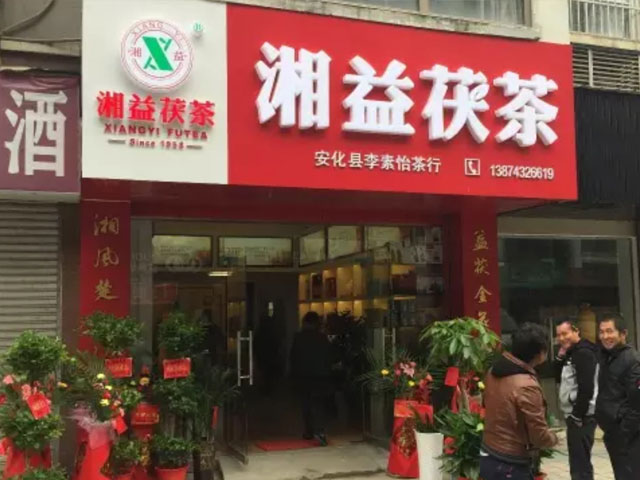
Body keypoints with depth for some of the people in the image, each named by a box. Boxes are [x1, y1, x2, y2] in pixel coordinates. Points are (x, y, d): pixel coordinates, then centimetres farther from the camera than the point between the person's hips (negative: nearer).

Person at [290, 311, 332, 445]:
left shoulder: (298, 337, -4)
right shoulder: (323, 338, -4)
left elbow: (293, 358, 0)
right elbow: (328, 358, 1)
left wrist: (294, 374, 9)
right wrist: (327, 374, 10)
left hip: (302, 376, 0)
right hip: (320, 376, 0)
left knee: (306, 404, 12)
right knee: (318, 404, 1)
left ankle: (309, 432, 17)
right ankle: (319, 431, -17)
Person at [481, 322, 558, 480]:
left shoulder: (494, 372, 0)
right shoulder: (527, 386, -26)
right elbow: (540, 436, -19)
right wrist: (553, 438, 2)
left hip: (489, 458, 9)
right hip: (511, 466, -9)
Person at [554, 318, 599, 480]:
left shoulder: (583, 352, -15)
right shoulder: (572, 353, 15)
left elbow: (586, 388, -22)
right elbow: (559, 378, 17)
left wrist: (577, 416, -20)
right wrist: (560, 357, 3)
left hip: (581, 416, -10)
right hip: (574, 414, 10)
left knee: (580, 464, -9)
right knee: (579, 462, 16)